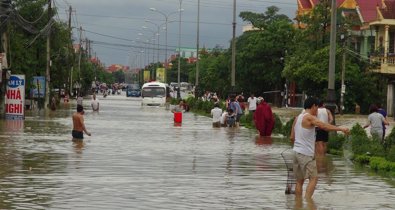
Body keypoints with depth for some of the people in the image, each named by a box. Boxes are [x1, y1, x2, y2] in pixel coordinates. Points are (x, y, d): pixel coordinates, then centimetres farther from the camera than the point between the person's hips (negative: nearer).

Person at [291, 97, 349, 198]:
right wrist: (341, 129, -21)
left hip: (296, 151, 9)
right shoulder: (309, 117, -11)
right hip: (306, 153, -9)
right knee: (313, 178, -8)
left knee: (299, 180, 12)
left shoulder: (298, 118, 15)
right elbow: (324, 126, -23)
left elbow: (292, 136, 19)